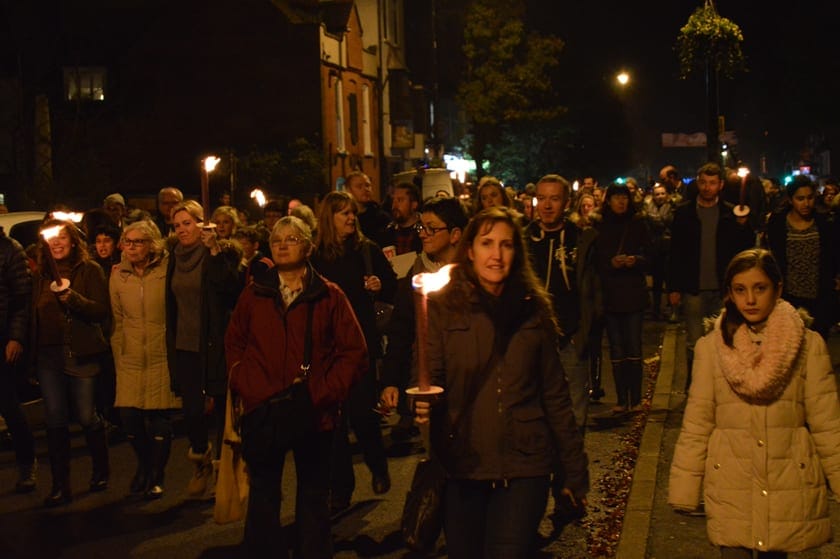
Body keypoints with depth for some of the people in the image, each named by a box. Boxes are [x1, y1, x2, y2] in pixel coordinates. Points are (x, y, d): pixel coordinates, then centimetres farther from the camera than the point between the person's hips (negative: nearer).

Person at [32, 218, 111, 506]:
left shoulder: (90, 270, -2)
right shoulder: (41, 274, 12)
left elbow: (102, 311, -11)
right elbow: (35, 315, 16)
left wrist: (71, 298, -24)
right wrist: (32, 352, 9)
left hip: (82, 354, -4)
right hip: (48, 355, 4)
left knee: (87, 416, 2)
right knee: (55, 420, 2)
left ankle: (101, 471, 26)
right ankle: (60, 485, 9)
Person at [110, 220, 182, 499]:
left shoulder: (167, 270, -7)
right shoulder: (118, 276, 6)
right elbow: (118, 322, 10)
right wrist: (118, 358, 9)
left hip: (161, 357, -3)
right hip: (131, 359, 3)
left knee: (160, 419, 1)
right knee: (129, 416, 0)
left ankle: (156, 476, 20)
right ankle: (144, 465, 28)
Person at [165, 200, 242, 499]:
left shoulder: (221, 254, -6)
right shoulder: (175, 257, 11)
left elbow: (231, 289, -24)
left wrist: (215, 253, -27)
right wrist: (171, 345, 17)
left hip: (214, 346, -4)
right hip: (185, 347, 4)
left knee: (221, 407, 2)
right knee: (192, 410, 1)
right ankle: (201, 461, 24)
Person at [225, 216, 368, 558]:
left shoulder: (330, 296, -1)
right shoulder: (254, 293, 5)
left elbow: (354, 353, -3)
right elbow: (234, 346, 10)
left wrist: (320, 395, -12)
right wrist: (250, 392, -3)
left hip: (314, 415, -1)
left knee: (314, 498, 11)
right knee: (263, 498, 12)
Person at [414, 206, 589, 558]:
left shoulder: (533, 310, 5)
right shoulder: (443, 306, -1)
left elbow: (555, 396, 9)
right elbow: (430, 379, -3)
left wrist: (575, 472, 8)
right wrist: (422, 407, -27)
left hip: (523, 466, 0)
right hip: (461, 465, 0)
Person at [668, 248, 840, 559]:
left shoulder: (809, 346, -1)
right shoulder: (710, 347, 0)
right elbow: (695, 426, 0)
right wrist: (684, 491, -1)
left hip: (790, 487, 0)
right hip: (731, 489, 0)